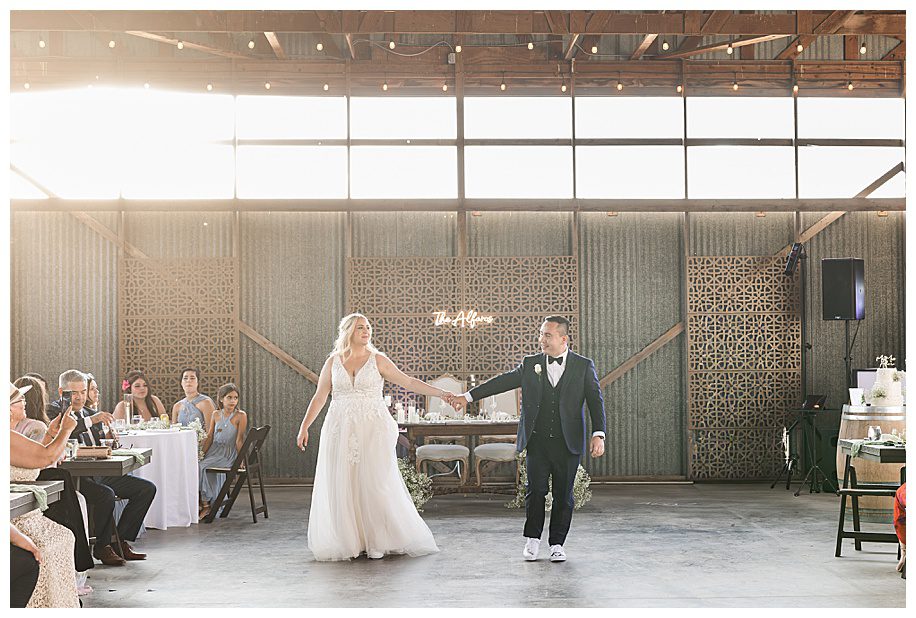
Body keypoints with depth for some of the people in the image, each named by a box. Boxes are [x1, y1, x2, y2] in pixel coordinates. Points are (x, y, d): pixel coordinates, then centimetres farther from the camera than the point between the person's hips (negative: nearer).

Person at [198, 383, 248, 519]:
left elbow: (239, 440, -8)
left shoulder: (240, 416, -6)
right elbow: (209, 437, 9)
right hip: (213, 451, 5)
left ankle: (205, 505, -13)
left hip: (228, 454, -5)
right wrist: (201, 453, -2)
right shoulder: (215, 415, 9)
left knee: (202, 467, -24)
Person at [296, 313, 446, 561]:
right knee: (342, 486, 0)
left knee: (375, 483, -6)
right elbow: (319, 397, 11)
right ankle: (347, 543, 9)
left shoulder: (378, 360, 2)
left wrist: (441, 393, -7)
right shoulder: (333, 362, 7)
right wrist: (304, 426, 6)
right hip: (341, 431, 2)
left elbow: (409, 382, 0)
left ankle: (377, 542, 5)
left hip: (373, 431, -2)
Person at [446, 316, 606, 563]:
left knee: (563, 495, 5)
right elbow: (502, 382, 11)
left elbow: (596, 401, 0)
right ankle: (532, 538, 19)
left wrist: (598, 434, -12)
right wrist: (468, 396, 7)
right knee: (535, 491, 1)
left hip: (568, 443, -1)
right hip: (537, 442, 1)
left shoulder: (584, 366, 2)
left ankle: (557, 543, 18)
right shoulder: (530, 364, 7)